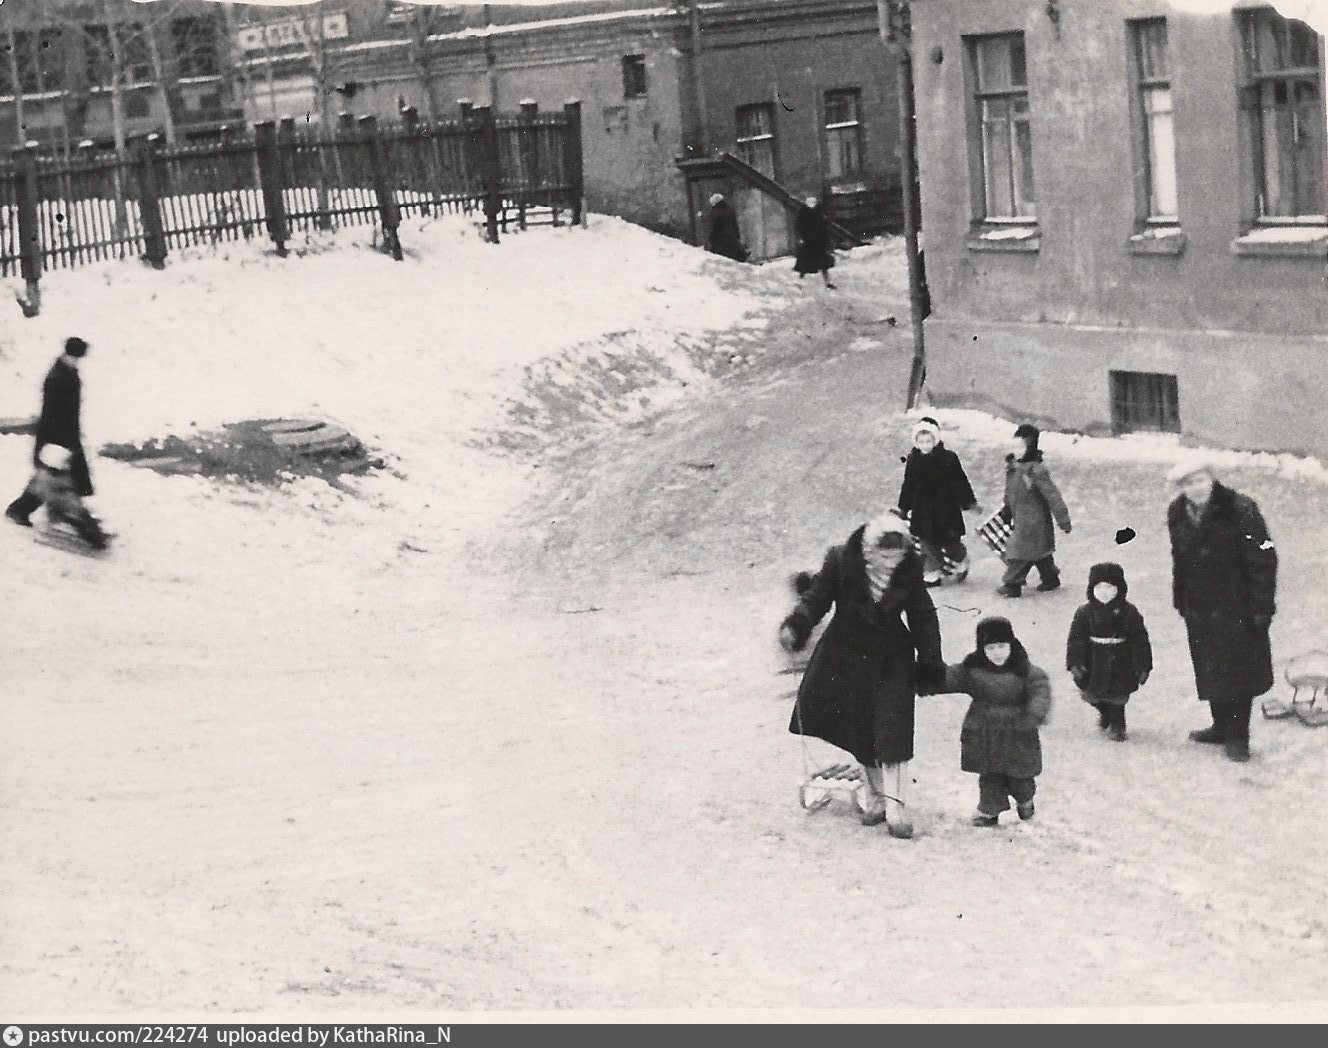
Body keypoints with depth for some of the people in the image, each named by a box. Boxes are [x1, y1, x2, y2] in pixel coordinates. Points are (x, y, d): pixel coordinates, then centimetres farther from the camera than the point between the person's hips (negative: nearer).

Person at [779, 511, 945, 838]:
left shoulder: (909, 569, -12)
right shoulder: (841, 562, -18)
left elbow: (923, 615, -1)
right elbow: (816, 598, -10)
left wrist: (929, 662, -3)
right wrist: (795, 627, -28)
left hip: (893, 656, 0)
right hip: (849, 655, 0)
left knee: (893, 728, -11)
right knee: (861, 729, 6)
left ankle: (894, 804, -7)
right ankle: (876, 794, 23)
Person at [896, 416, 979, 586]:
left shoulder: (949, 458, -6)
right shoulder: (913, 460, 3)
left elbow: (960, 481, 0)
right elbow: (908, 486, 10)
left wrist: (970, 502, 0)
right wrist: (903, 508, 12)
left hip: (945, 507, -3)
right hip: (922, 511, 3)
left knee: (950, 541, 3)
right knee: (927, 542, 0)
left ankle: (961, 560, 31)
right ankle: (931, 573, 8)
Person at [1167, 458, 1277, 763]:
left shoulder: (1240, 510, -18)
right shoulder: (1177, 513, 0)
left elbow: (1263, 559, -15)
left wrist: (1261, 606, -16)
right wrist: (1180, 598, 12)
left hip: (1237, 607, -6)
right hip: (1200, 608, 6)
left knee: (1238, 669, 1)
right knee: (1210, 669, 14)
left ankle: (1237, 737, 10)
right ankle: (1222, 726, 30)